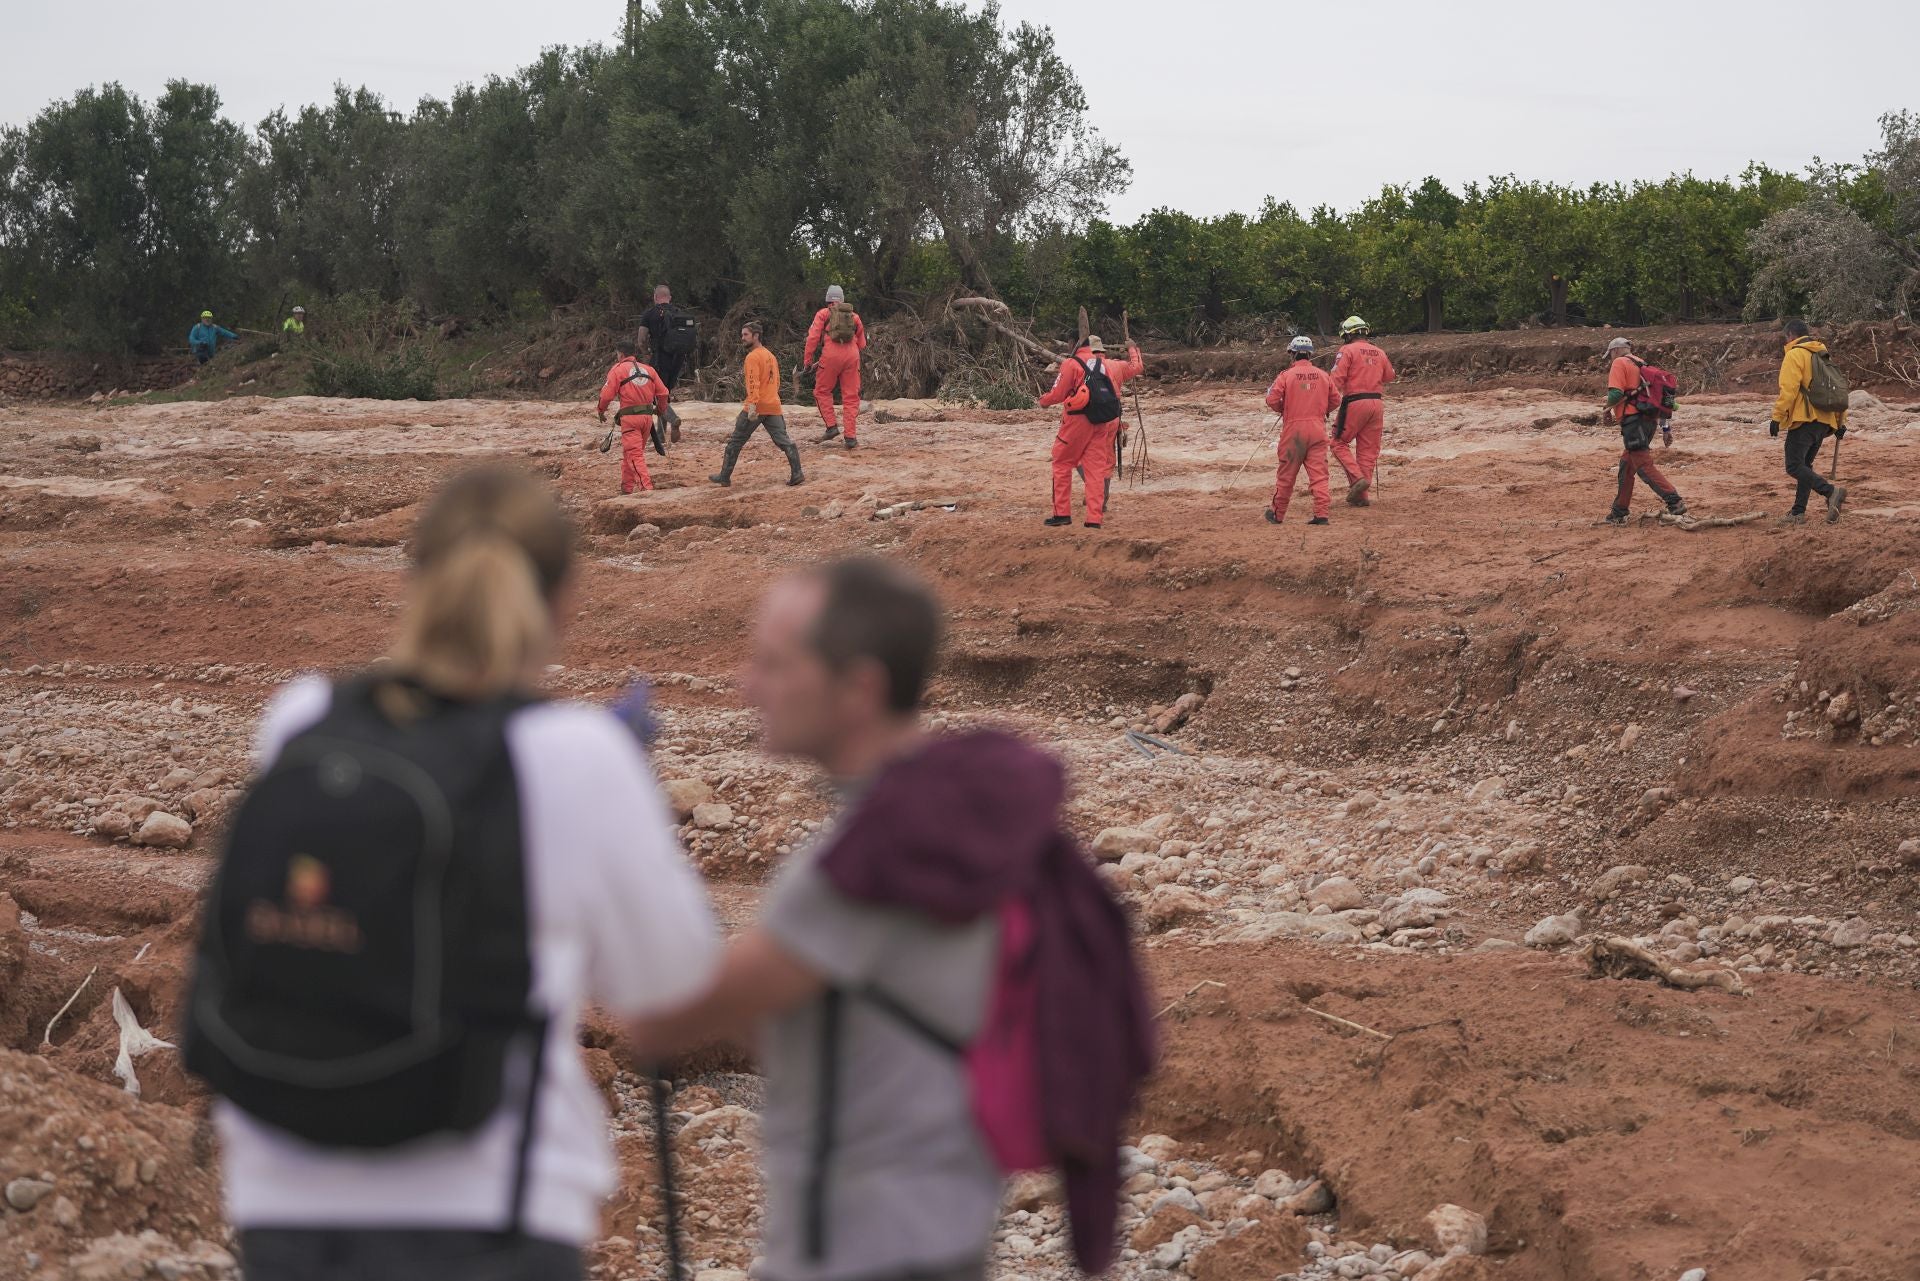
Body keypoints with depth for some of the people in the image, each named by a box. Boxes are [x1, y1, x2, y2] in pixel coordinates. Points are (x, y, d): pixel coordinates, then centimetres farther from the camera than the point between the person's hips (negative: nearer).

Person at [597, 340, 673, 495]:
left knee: (634, 454, -8)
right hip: (647, 417, 6)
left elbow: (607, 395, -6)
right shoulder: (648, 369, 15)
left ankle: (646, 487, -22)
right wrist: (661, 410, 31)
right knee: (629, 453, 19)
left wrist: (601, 411, 12)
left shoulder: (618, 369, -1)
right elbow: (663, 393, 14)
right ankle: (627, 487, 24)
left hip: (629, 417, -6)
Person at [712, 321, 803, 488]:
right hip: (774, 407, 7)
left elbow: (753, 383, -20)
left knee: (735, 441, 4)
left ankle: (725, 476, 10)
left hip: (756, 407, -7)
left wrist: (752, 405, -26)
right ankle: (796, 474, -9)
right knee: (784, 441, 2)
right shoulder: (770, 355, 19)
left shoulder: (753, 357, -9)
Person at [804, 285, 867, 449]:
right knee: (851, 397, 5)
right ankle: (851, 437, 0)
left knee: (822, 392, 13)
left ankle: (831, 427, 0)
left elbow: (813, 337, 0)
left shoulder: (823, 314, 9)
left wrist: (807, 360, 3)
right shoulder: (854, 316, 19)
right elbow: (862, 344, 20)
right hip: (852, 356, 3)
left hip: (831, 355, -3)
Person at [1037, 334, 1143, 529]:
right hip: (1106, 424, 4)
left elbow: (1058, 394, -4)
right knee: (1096, 467, 6)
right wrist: (1133, 350, 51)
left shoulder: (1072, 364, 1)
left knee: (1062, 463, 8)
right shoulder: (1112, 366, 16)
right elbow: (1136, 366, 32)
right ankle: (1095, 518, 1)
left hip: (1078, 421, -4)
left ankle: (1062, 512, 3)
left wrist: (1044, 402, 16)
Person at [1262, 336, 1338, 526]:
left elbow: (1272, 400, -10)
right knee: (1319, 473, 2)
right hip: (1318, 428, 2)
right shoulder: (1323, 375, 5)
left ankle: (1277, 514, 19)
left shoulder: (1286, 375, -7)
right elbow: (1335, 400, 11)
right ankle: (1322, 513, -7)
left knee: (1286, 474, 8)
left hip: (1293, 427, -2)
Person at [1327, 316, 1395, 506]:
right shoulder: (1379, 353, 12)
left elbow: (1337, 380, -12)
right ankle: (1360, 496, 9)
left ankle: (1357, 478, -13)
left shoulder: (1347, 351, -4)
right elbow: (1389, 377, 26)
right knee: (1368, 450, 8)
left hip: (1354, 403, -6)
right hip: (1377, 403, 6)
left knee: (1339, 443, 6)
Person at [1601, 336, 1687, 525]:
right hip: (1650, 419, 9)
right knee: (1627, 464, 17)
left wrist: (1607, 409, 2)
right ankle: (1619, 512, 21)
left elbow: (1616, 394, -16)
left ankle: (1674, 502, -21)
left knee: (1643, 465, -11)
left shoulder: (1619, 364, -4)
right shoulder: (1641, 364, 22)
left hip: (1633, 421, -9)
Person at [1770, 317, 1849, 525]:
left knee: (1795, 466, -11)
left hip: (1803, 420, -9)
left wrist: (1777, 418, -14)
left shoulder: (1794, 355, -6)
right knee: (1804, 465, 15)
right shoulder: (1823, 355, 20)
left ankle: (1831, 491, -27)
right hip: (1824, 421, 9)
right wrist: (1840, 421, 23)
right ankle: (1798, 512, 14)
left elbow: (1788, 390, -17)